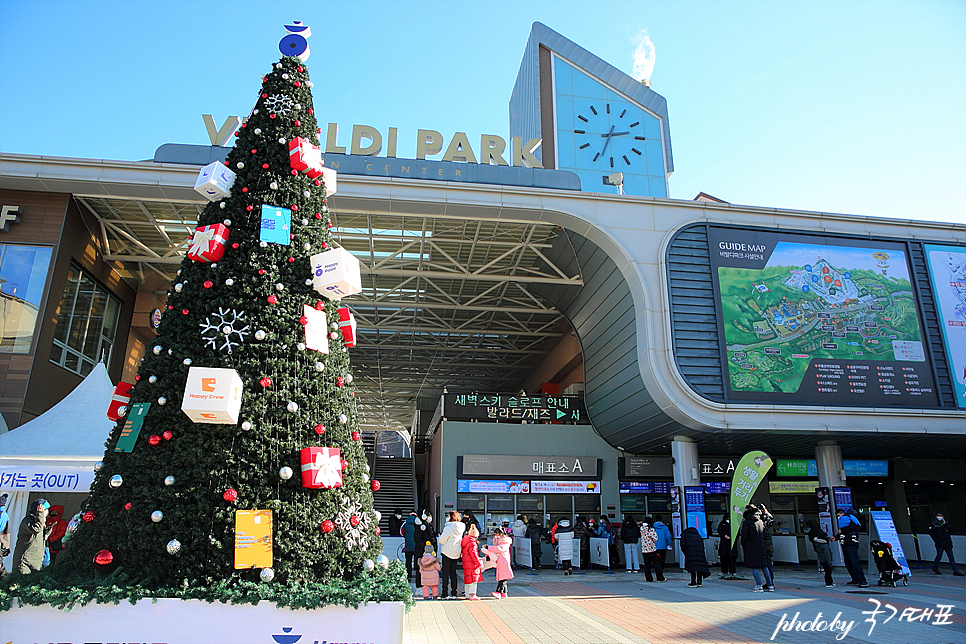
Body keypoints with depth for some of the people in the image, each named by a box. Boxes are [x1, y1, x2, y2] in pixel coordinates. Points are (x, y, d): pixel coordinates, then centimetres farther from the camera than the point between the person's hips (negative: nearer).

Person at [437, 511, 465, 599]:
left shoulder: (448, 528, -18)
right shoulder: (461, 528, 2)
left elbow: (442, 541, -12)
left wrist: (440, 536, 5)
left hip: (447, 552, -6)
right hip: (456, 553, 6)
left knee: (446, 572, 1)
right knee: (453, 572, 14)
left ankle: (445, 593, 1)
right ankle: (454, 593, 16)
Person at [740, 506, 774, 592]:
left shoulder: (746, 522, -11)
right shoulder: (761, 522, 7)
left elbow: (744, 536, -9)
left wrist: (743, 544, 5)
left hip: (751, 548, -6)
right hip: (761, 547, 6)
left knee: (754, 567, -3)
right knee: (764, 566, 12)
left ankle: (759, 586, -9)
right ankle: (769, 585, 14)